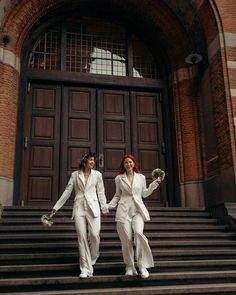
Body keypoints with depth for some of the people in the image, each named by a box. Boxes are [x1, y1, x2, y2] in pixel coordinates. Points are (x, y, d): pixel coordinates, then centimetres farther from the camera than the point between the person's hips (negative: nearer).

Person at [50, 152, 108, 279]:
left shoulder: (97, 174, 9)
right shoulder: (75, 175, 9)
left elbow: (101, 192, 9)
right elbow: (67, 191, 10)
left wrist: (104, 207, 0)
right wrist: (56, 207, 8)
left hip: (93, 207, 0)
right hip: (79, 207, 0)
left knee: (94, 235, -10)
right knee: (82, 237, -4)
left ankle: (92, 260, 19)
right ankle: (86, 269, 3)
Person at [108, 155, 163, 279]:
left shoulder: (141, 177, 11)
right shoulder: (119, 178, 11)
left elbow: (144, 193, 19)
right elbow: (117, 195, 16)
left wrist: (154, 184, 9)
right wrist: (108, 206, 5)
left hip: (138, 210, 0)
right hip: (124, 210, 0)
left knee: (138, 233, -22)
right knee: (126, 238, -6)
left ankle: (142, 265, -13)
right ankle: (130, 266, 9)